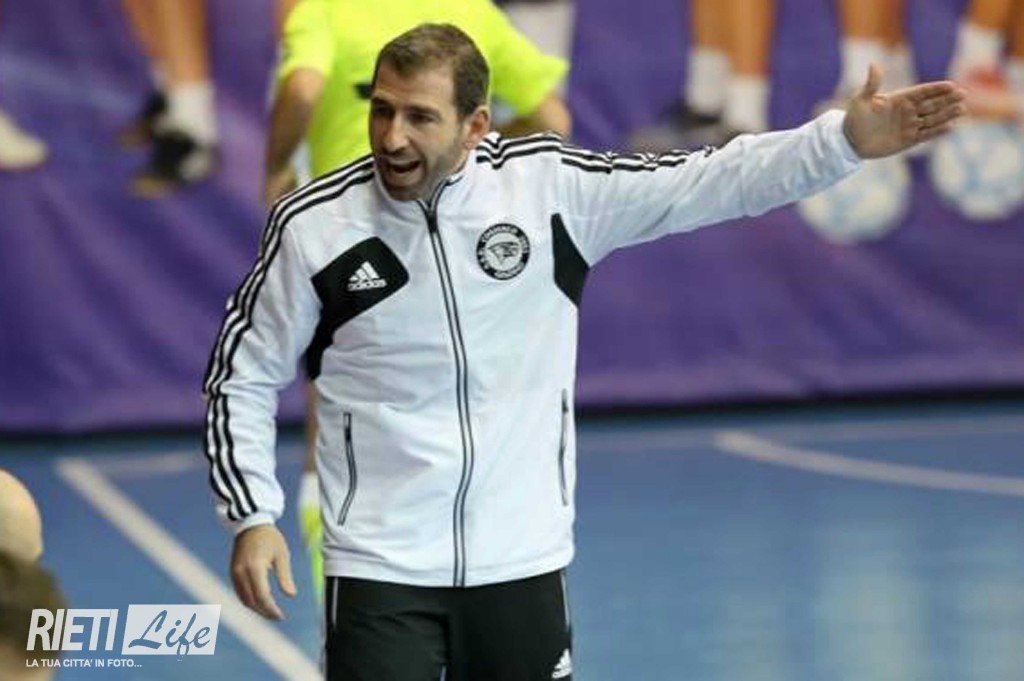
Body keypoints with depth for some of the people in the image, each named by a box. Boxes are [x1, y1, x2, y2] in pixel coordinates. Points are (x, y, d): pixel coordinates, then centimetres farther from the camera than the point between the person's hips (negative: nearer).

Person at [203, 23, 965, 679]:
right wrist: (252, 516, -7)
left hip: (522, 564, 2)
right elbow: (242, 379, 2)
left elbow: (709, 180, -5)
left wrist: (846, 139, -16)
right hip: (380, 574, -2)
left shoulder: (551, 185, -7)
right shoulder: (311, 225, -8)